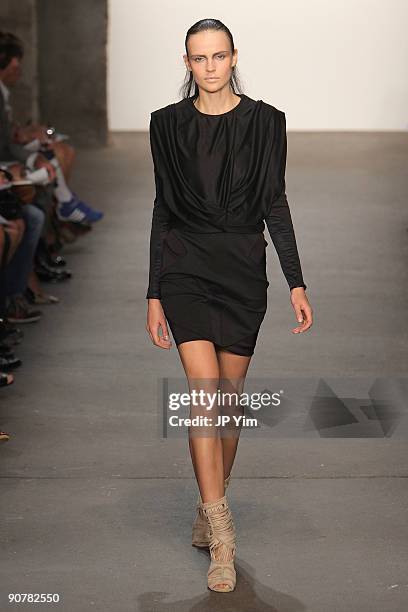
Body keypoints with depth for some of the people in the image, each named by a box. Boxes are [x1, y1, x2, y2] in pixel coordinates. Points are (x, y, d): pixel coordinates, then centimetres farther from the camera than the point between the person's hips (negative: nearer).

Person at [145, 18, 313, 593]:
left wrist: (296, 283, -2)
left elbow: (275, 203, 4)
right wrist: (154, 294, 5)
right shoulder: (168, 123, 4)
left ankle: (210, 510, 27)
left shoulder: (265, 120, 2)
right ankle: (221, 536, -13)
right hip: (186, 268, -1)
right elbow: (162, 209, 7)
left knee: (230, 397, 7)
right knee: (205, 390, -14)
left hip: (244, 270, 1)